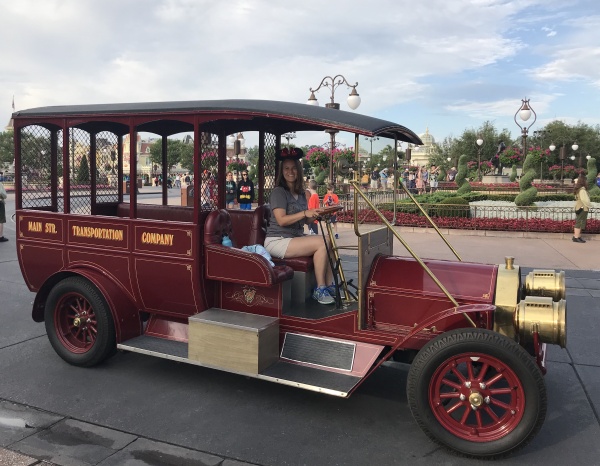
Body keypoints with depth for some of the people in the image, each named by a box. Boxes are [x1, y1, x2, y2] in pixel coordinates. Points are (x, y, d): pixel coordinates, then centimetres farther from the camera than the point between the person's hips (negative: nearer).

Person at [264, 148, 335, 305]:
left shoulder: (301, 193, 15)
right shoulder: (278, 192, -8)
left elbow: (305, 220, 14)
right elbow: (281, 220, -19)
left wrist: (317, 214, -4)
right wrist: (304, 213, -26)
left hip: (297, 237, 8)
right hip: (277, 241, -8)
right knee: (321, 243, -23)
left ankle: (328, 287, -8)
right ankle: (320, 289, -17)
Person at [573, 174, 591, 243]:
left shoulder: (578, 189, 11)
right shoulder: (582, 190, -18)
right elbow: (584, 199, -23)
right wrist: (588, 205, -10)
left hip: (579, 208, 10)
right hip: (582, 209, -10)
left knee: (578, 223, 15)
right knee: (579, 223, -6)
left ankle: (578, 236, 23)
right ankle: (576, 237, -4)